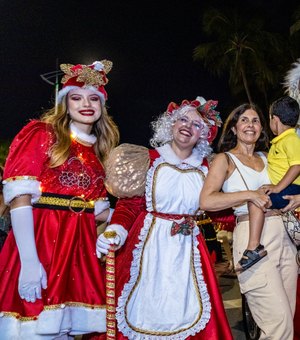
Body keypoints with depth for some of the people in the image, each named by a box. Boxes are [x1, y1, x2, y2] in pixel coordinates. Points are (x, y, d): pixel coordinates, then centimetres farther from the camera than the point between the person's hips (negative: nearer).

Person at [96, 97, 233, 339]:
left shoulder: (204, 167, 10)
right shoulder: (149, 159, -1)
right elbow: (129, 203, -6)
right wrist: (116, 231, -23)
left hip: (188, 248, 3)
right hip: (150, 244, -3)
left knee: (184, 309, 4)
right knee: (145, 310, 1)